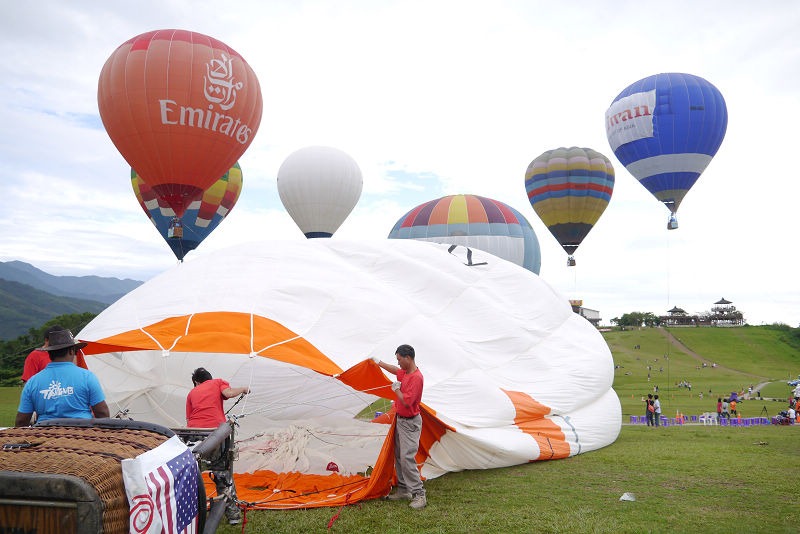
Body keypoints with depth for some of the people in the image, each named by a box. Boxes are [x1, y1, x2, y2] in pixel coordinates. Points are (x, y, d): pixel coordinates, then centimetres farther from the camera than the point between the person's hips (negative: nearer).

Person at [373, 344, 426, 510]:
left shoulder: (416, 377, -24)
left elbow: (406, 401, -28)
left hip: (410, 423, -10)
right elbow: (396, 370, 28)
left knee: (407, 458, -13)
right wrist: (378, 362, 33)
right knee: (399, 457, 14)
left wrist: (397, 389, -13)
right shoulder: (405, 372, 4)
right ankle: (403, 490, 24)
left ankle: (419, 494, -6)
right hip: (401, 420, 10)